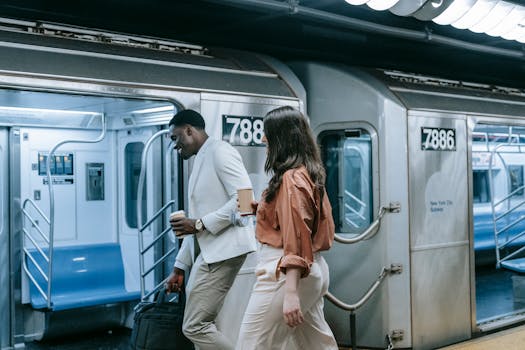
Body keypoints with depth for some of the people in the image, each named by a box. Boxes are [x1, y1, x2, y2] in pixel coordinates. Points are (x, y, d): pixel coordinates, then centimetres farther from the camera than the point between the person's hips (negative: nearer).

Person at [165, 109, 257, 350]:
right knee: (200, 325, 8)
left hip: (223, 249, -10)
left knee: (195, 327, -11)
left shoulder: (219, 151, -7)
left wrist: (200, 224, -18)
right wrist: (179, 267, 21)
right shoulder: (200, 162, 21)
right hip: (208, 252, 10)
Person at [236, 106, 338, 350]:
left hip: (286, 272, -10)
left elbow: (296, 237, -21)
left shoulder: (291, 178, -14)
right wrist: (260, 209, 16)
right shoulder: (308, 173, 13)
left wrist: (290, 293, -26)